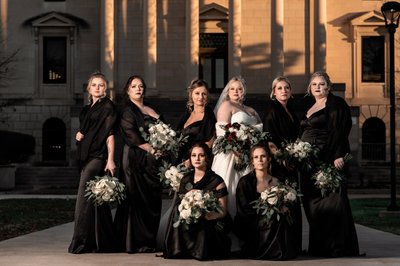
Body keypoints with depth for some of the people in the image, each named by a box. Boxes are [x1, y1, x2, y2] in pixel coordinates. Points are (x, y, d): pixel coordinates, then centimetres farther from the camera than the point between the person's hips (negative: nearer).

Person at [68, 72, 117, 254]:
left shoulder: (107, 106, -3)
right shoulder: (87, 109, 19)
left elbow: (109, 134, -11)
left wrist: (110, 159, -17)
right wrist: (78, 135, 10)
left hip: (98, 156, -8)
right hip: (86, 156, 8)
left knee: (84, 197, -12)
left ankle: (82, 241, -10)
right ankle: (103, 242, 14)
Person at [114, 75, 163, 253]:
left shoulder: (150, 110, 19)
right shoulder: (127, 110, -1)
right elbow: (131, 135, -12)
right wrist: (150, 148, -16)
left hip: (153, 160, 7)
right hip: (136, 159, -7)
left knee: (152, 200, 5)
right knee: (137, 198, -7)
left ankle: (149, 240, 11)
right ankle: (137, 242, -4)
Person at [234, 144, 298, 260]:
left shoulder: (277, 182, 10)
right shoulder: (245, 182, -2)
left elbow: (288, 208, 12)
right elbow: (244, 211, -8)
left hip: (273, 223, 4)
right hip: (250, 226, -4)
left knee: (283, 220, -26)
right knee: (276, 223, -29)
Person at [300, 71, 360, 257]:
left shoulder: (336, 104, -3)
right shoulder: (310, 109, 21)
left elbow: (339, 131, -13)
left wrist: (337, 157, -22)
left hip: (329, 161, -8)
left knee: (330, 203, -8)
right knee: (313, 204, 8)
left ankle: (336, 246, -3)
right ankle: (318, 246, 14)